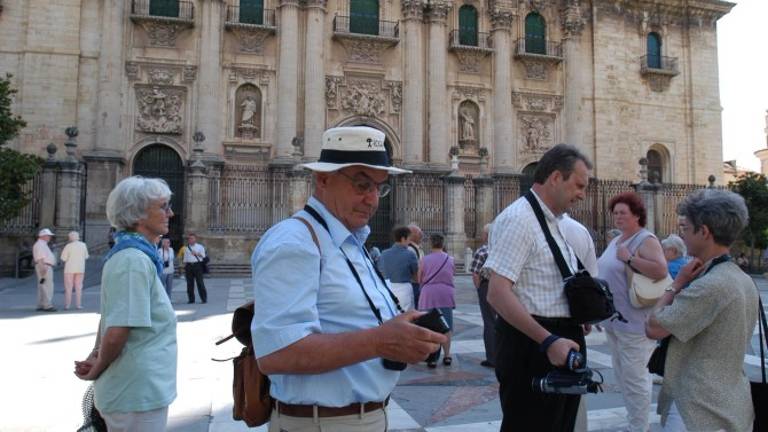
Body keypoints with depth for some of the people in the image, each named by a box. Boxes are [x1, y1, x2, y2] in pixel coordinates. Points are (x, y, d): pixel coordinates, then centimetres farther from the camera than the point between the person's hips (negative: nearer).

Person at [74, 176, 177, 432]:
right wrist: (98, 370, -9)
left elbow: (112, 319, 17)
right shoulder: (135, 260, -22)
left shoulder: (130, 254, 9)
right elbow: (116, 332, -26)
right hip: (138, 392, -9)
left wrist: (95, 356, 7)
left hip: (133, 388, 9)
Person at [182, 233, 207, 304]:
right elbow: (185, 258, 16)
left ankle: (204, 299, -1)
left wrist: (196, 254, -13)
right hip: (189, 266, 3)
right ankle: (191, 299, 11)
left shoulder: (200, 247, 9)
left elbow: (203, 256, 2)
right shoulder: (186, 248, 17)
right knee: (189, 283, 3)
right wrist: (185, 267, 9)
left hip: (197, 265, -3)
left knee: (200, 282, -6)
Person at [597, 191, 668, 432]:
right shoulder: (616, 241, 14)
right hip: (613, 320, 9)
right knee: (621, 374, 18)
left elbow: (661, 271, -27)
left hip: (633, 322, -9)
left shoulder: (646, 240, -13)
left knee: (634, 377, -2)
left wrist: (629, 258, -23)